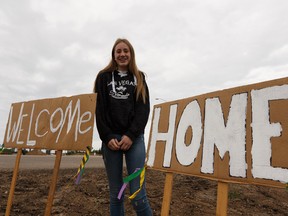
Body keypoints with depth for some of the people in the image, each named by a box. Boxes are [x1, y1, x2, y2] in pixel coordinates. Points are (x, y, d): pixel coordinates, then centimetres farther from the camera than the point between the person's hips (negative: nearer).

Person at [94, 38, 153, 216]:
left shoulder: (139, 78, 13)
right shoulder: (104, 77, 12)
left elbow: (144, 109, 2)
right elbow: (99, 109, 4)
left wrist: (131, 135, -11)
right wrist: (107, 137, -8)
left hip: (134, 138, 0)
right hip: (110, 138, 1)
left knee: (138, 195, -7)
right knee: (115, 194, 7)